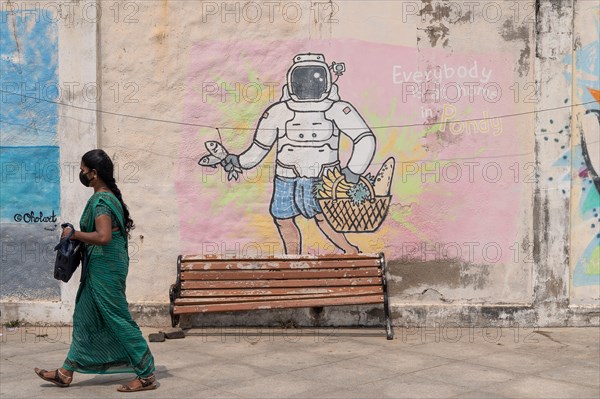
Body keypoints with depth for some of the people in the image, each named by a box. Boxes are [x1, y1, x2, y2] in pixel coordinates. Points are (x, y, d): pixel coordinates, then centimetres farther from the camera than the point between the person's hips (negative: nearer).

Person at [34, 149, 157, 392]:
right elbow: (115, 231, 20)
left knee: (118, 319, -5)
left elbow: (103, 236, -31)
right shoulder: (111, 197, 12)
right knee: (85, 318, 15)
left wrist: (73, 234, -18)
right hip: (101, 266, 10)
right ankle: (66, 373, 25)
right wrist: (79, 236, 18)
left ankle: (147, 376, 0)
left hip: (104, 267, -10)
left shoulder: (100, 201, -18)